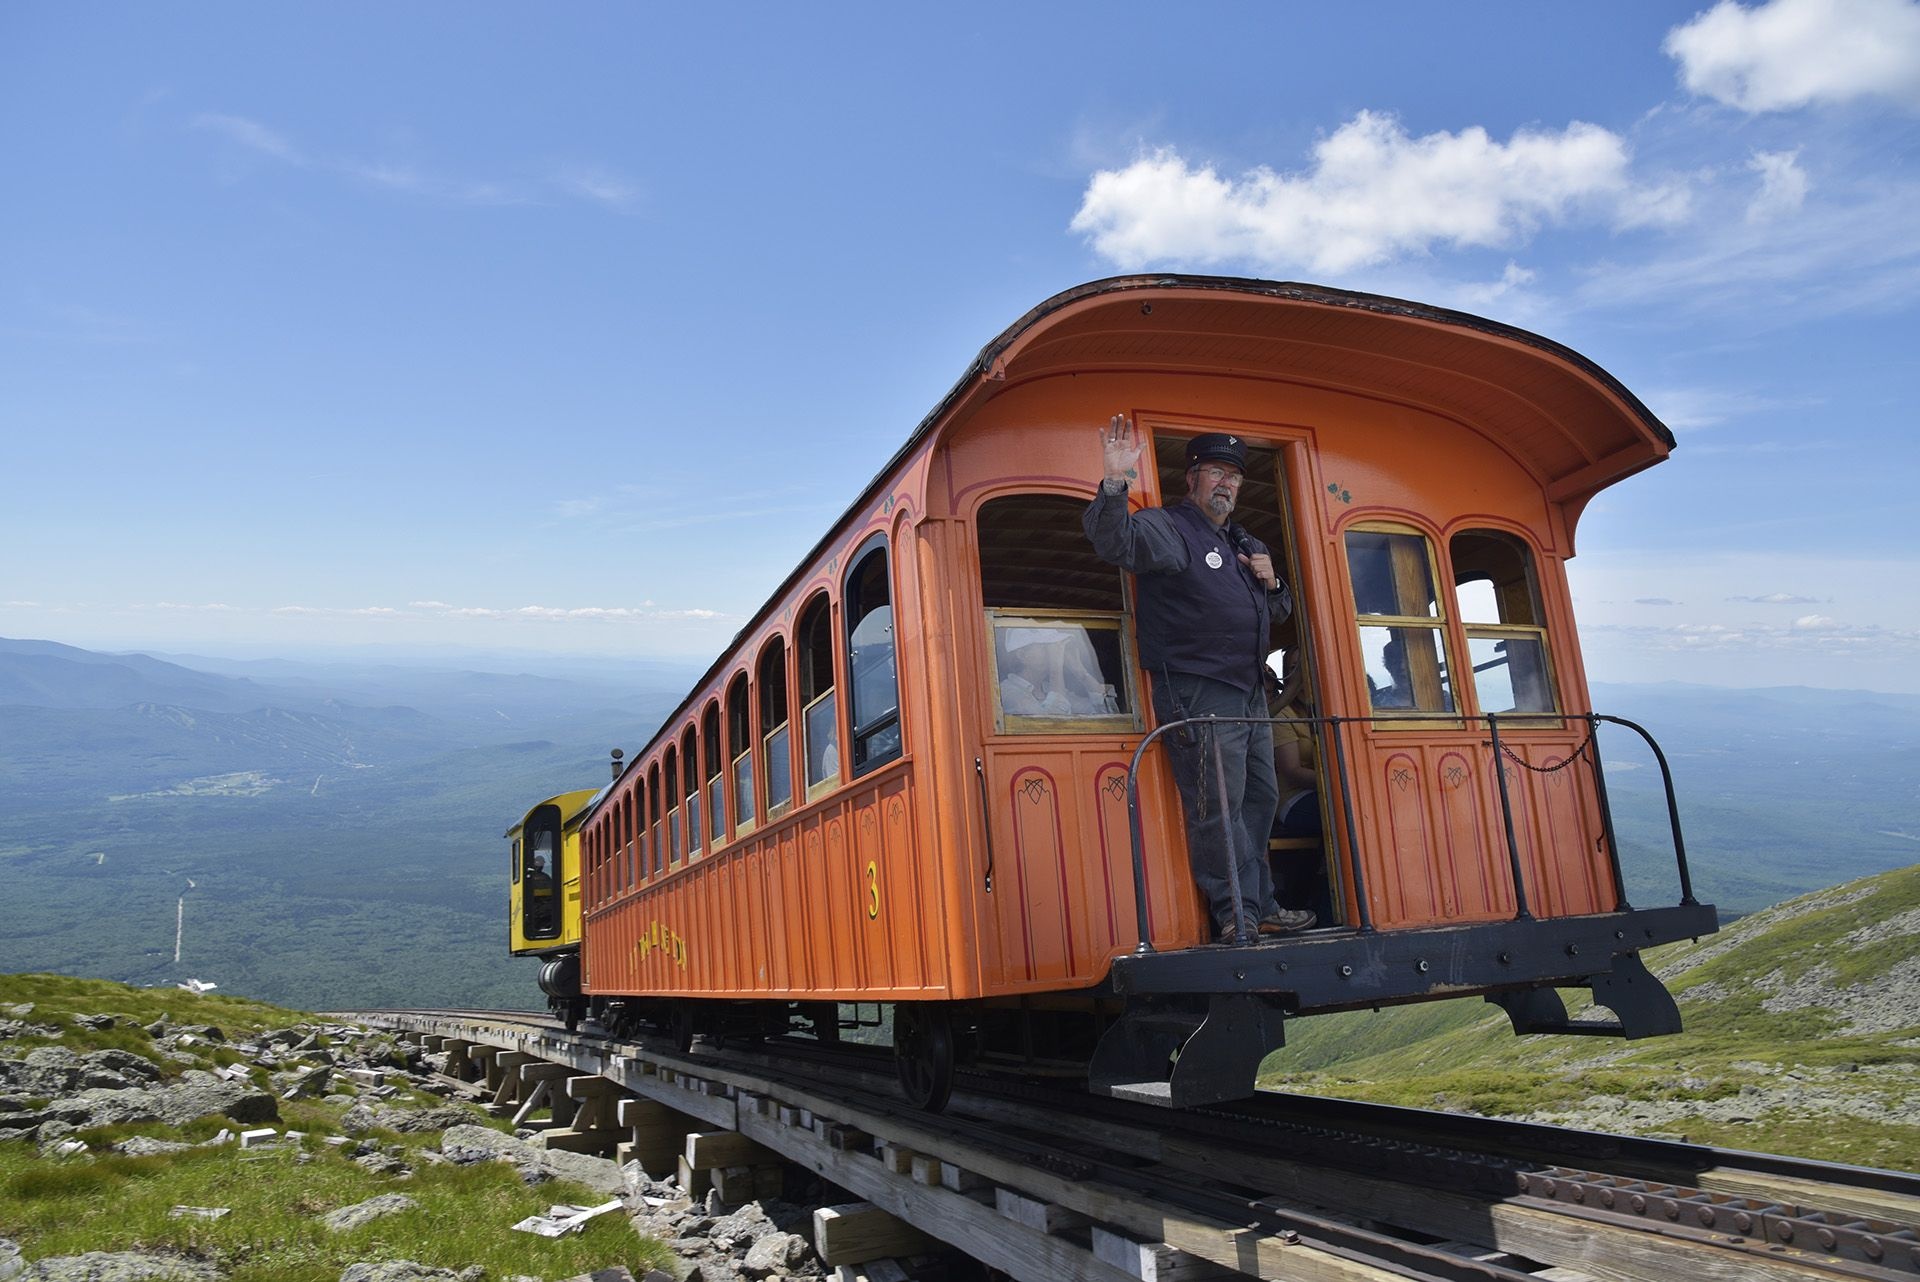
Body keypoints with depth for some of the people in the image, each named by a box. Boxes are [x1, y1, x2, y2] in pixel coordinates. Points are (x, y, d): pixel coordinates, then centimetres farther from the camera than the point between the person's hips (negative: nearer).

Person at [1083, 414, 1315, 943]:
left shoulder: (1242, 543, 21)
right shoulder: (1169, 528, -6)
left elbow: (1278, 612, 28)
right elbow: (1117, 543, -28)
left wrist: (1270, 582, 6)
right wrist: (1115, 484, -45)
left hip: (1249, 694, 9)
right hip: (1197, 696, -9)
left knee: (1260, 798, 14)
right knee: (1218, 805, -8)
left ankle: (1258, 906, 25)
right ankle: (1238, 914, 2)